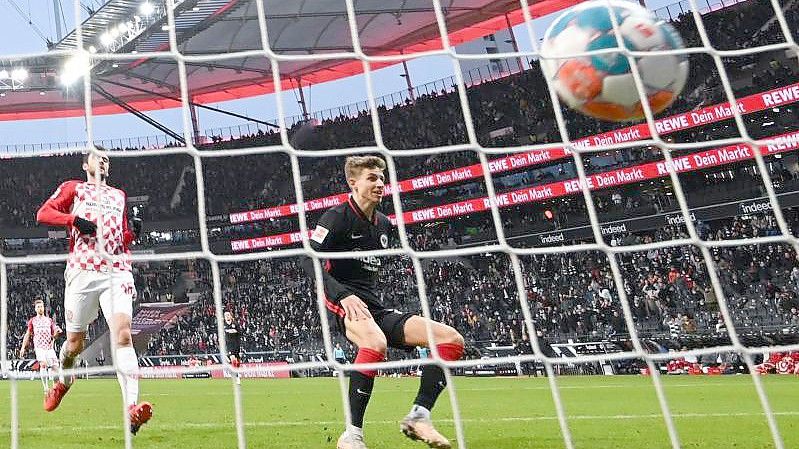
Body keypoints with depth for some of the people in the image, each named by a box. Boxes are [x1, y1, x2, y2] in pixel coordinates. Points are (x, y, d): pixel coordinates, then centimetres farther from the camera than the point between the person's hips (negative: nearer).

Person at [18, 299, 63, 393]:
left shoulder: (50, 320, 16)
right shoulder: (32, 321, 12)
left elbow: (54, 335, 16)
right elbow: (27, 334, 14)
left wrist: (57, 333, -8)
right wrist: (23, 347, 8)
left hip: (49, 347, 2)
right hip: (39, 347, -2)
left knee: (55, 366, -7)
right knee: (43, 364, -21)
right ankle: (46, 387, -21)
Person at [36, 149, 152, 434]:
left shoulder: (119, 195, 27)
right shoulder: (72, 188, 17)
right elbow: (43, 214, 4)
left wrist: (132, 232, 8)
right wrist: (74, 220, -12)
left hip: (117, 271, 2)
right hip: (82, 271, -1)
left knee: (122, 333, -18)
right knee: (75, 342, 6)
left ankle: (132, 410, -29)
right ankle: (64, 380, 41)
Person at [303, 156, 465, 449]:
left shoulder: (384, 223, 17)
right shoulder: (338, 217, -4)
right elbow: (309, 260, -16)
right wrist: (343, 295, -28)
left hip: (375, 308, 7)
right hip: (345, 306, -7)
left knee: (451, 339, -8)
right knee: (375, 342, -42)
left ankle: (418, 416, -11)